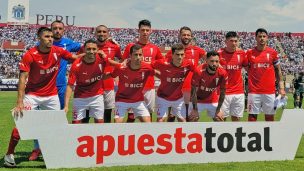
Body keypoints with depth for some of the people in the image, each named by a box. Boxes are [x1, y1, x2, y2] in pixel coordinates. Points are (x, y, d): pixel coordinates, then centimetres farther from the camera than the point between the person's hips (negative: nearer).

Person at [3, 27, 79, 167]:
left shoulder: (58, 51, -5)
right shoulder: (30, 55, -17)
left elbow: (75, 58, 12)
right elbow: (22, 79, -21)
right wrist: (19, 102, -29)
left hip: (52, 95, 4)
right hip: (32, 95, -4)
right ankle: (9, 155, 4)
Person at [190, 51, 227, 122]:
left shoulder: (223, 73, -21)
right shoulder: (199, 71, -29)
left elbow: (222, 93, -9)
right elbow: (194, 91, -21)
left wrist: (218, 110, -7)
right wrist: (195, 110, -20)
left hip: (214, 102, 3)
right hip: (198, 101, -2)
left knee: (220, 120, 2)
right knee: (192, 119, -8)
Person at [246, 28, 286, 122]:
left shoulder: (273, 52, 3)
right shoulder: (249, 53, 2)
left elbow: (278, 71, 9)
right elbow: (246, 68, 12)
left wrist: (281, 88, 3)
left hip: (269, 91, 1)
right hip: (254, 91, -1)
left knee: (270, 116, 7)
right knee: (252, 116, 2)